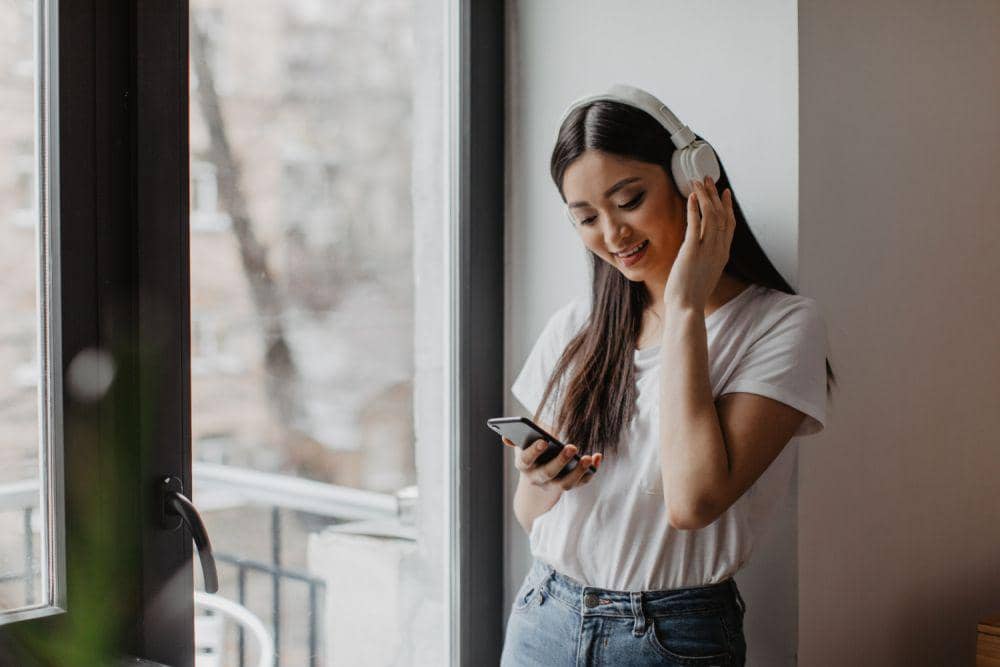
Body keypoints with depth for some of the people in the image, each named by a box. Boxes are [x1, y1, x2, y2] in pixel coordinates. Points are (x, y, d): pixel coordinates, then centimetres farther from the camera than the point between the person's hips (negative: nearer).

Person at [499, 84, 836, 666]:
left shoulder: (781, 324, -10)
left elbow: (693, 501, -23)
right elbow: (529, 514, 10)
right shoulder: (576, 327, 4)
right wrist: (544, 480, -14)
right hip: (543, 619, 4)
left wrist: (686, 307, -17)